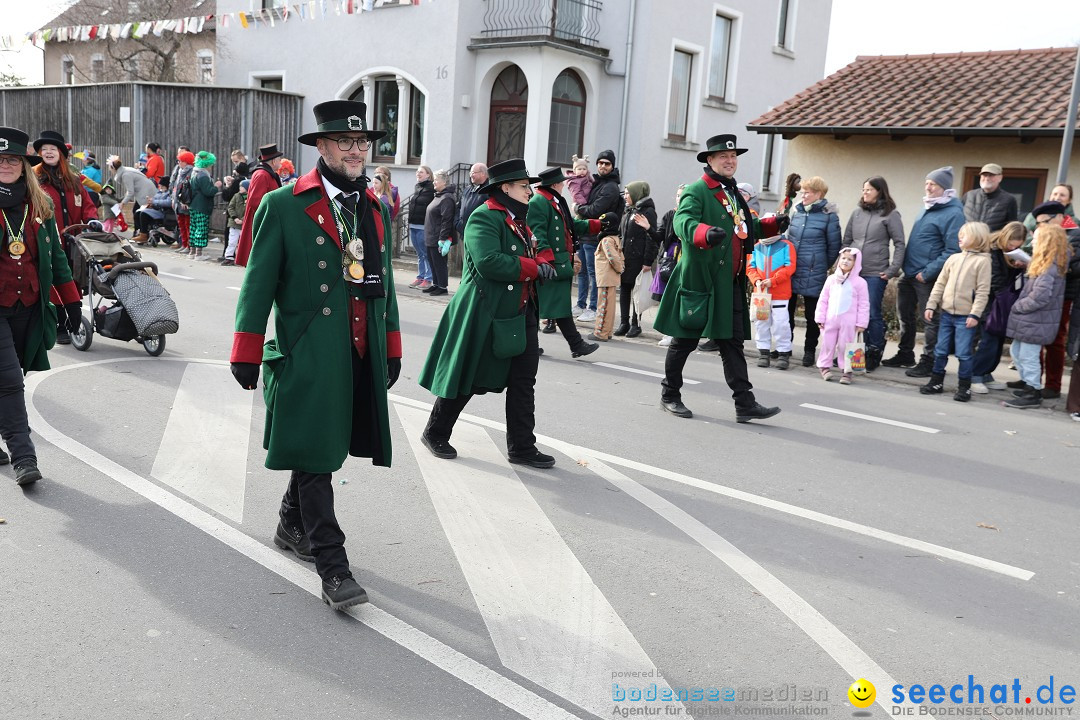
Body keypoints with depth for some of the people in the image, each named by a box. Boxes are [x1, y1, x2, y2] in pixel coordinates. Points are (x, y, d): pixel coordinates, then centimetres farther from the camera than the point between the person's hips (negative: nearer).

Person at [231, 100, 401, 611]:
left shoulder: (377, 209, 13)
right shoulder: (283, 206, -4)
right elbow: (258, 283, -3)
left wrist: (392, 349, 16)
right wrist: (247, 354, -5)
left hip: (364, 358, 6)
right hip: (308, 357, -5)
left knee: (320, 449, 16)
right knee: (316, 457, -2)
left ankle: (292, 526, 38)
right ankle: (332, 567, 3)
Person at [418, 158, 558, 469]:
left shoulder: (518, 221, 16)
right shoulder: (484, 217, -13)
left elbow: (533, 256, 24)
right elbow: (489, 262, -27)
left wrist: (543, 262, -1)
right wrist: (534, 268, -18)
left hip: (520, 315, 9)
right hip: (483, 315, -8)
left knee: (523, 381, 7)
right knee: (466, 379, 4)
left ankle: (522, 446, 16)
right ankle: (435, 434, 23)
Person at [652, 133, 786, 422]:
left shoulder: (735, 194, 20)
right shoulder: (696, 190, -7)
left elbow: (747, 229, 32)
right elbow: (683, 220, -25)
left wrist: (772, 224, 14)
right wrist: (705, 233, -45)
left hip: (730, 284, 7)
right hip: (699, 280, -7)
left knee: (733, 342, 6)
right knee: (685, 340, 4)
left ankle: (745, 404, 6)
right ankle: (669, 395, 20)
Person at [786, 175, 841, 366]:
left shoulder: (829, 215, -7)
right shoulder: (797, 211, 8)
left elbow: (834, 246, -2)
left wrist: (822, 267, 3)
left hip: (813, 274, -5)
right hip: (790, 271, 5)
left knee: (812, 314, 5)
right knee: (787, 309, 9)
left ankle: (810, 350, 16)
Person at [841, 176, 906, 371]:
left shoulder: (891, 214, -2)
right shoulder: (857, 213, 11)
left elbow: (899, 244, -4)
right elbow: (846, 241, 16)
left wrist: (892, 270, -10)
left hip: (876, 274, -5)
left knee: (872, 313, -3)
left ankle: (875, 353, 10)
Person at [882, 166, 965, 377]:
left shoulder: (953, 214, -14)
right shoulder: (927, 208, 13)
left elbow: (952, 250, -19)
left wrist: (928, 272, -21)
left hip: (927, 278, -9)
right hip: (909, 274, 9)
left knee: (930, 320, 1)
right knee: (905, 316, 17)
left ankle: (928, 362, 10)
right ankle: (905, 355, 30)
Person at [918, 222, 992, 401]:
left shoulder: (983, 261, -7)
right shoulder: (953, 259, 10)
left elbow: (983, 292, -11)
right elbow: (940, 284, 11)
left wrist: (975, 314, -17)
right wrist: (931, 305, 4)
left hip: (965, 317, -5)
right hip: (946, 313, 5)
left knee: (963, 353, -1)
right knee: (940, 350, 12)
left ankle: (964, 387, 11)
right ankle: (936, 382, 24)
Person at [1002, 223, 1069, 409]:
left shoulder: (1049, 270, -22)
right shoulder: (1046, 266, 8)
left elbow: (1039, 297, -26)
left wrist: (1018, 307, -14)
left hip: (1036, 322, -10)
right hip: (1031, 321, 10)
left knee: (1028, 357, 1)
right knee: (1016, 352, 21)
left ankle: (1033, 394, 13)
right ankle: (1027, 385, 34)